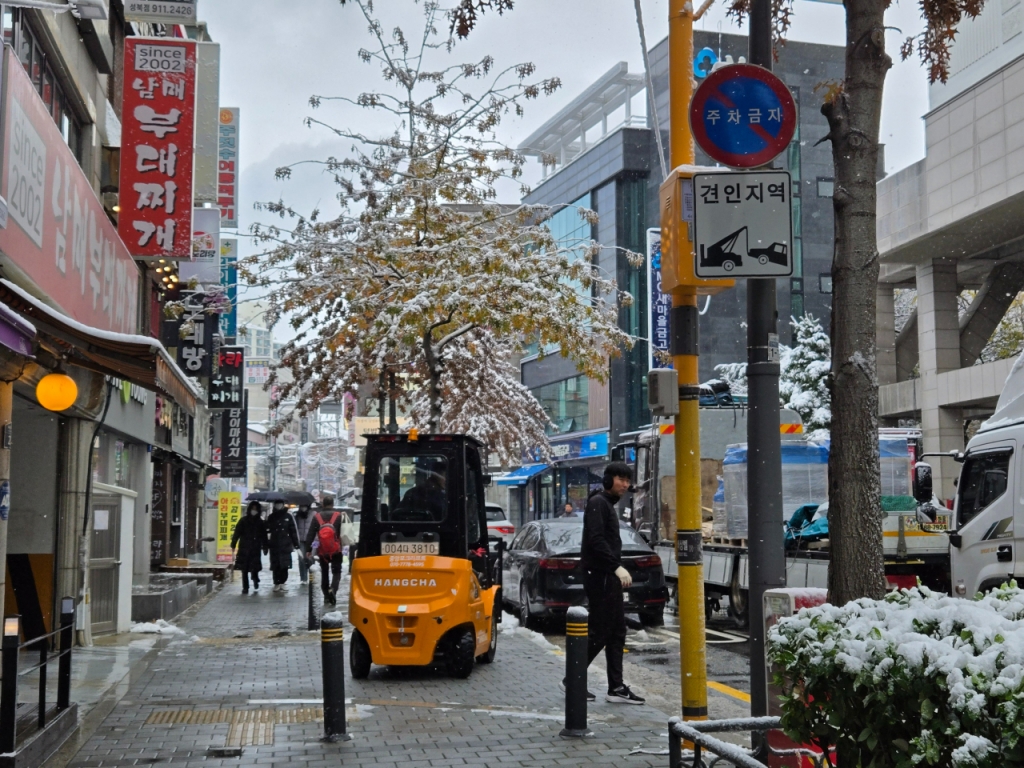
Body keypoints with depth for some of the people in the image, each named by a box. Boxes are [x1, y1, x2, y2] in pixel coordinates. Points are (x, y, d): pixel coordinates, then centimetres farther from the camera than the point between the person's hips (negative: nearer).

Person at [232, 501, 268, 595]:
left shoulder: (261, 523, 8)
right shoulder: (243, 520, 4)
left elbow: (264, 536, 9)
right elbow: (237, 533, -1)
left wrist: (264, 547, 3)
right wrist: (233, 544, -9)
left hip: (256, 549, 0)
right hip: (244, 548, 0)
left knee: (254, 567, -7)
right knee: (244, 569, 1)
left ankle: (255, 579, 25)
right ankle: (245, 588, 9)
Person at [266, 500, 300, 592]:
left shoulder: (287, 516, 5)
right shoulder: (271, 517, 8)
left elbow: (293, 530, 3)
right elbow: (267, 530, 2)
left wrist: (296, 543, -2)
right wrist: (266, 543, -8)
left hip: (285, 545, -1)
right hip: (274, 545, 1)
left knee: (284, 565, -1)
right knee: (276, 565, 0)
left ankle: (282, 583, 9)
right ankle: (277, 583, 7)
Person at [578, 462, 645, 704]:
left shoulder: (608, 504, 19)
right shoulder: (597, 502, -11)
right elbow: (596, 539, -22)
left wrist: (616, 570, 16)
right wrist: (617, 567, -26)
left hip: (609, 577, 10)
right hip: (600, 576, -10)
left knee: (617, 632, 8)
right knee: (600, 632, -7)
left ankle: (616, 688, 10)